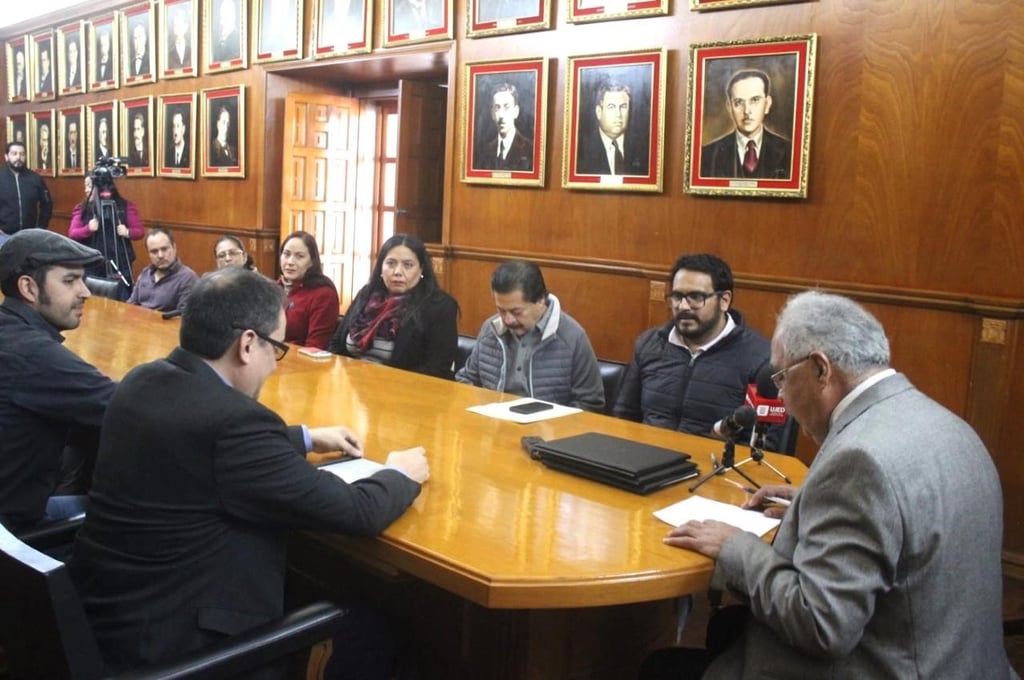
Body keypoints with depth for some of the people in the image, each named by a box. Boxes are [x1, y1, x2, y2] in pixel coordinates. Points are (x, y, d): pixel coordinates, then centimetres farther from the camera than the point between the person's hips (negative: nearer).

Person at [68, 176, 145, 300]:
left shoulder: (125, 206, 2)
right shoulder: (82, 208, 8)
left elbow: (140, 230, 3)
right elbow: (72, 233, 1)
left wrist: (128, 232, -18)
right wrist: (88, 229, -18)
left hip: (119, 265, -2)